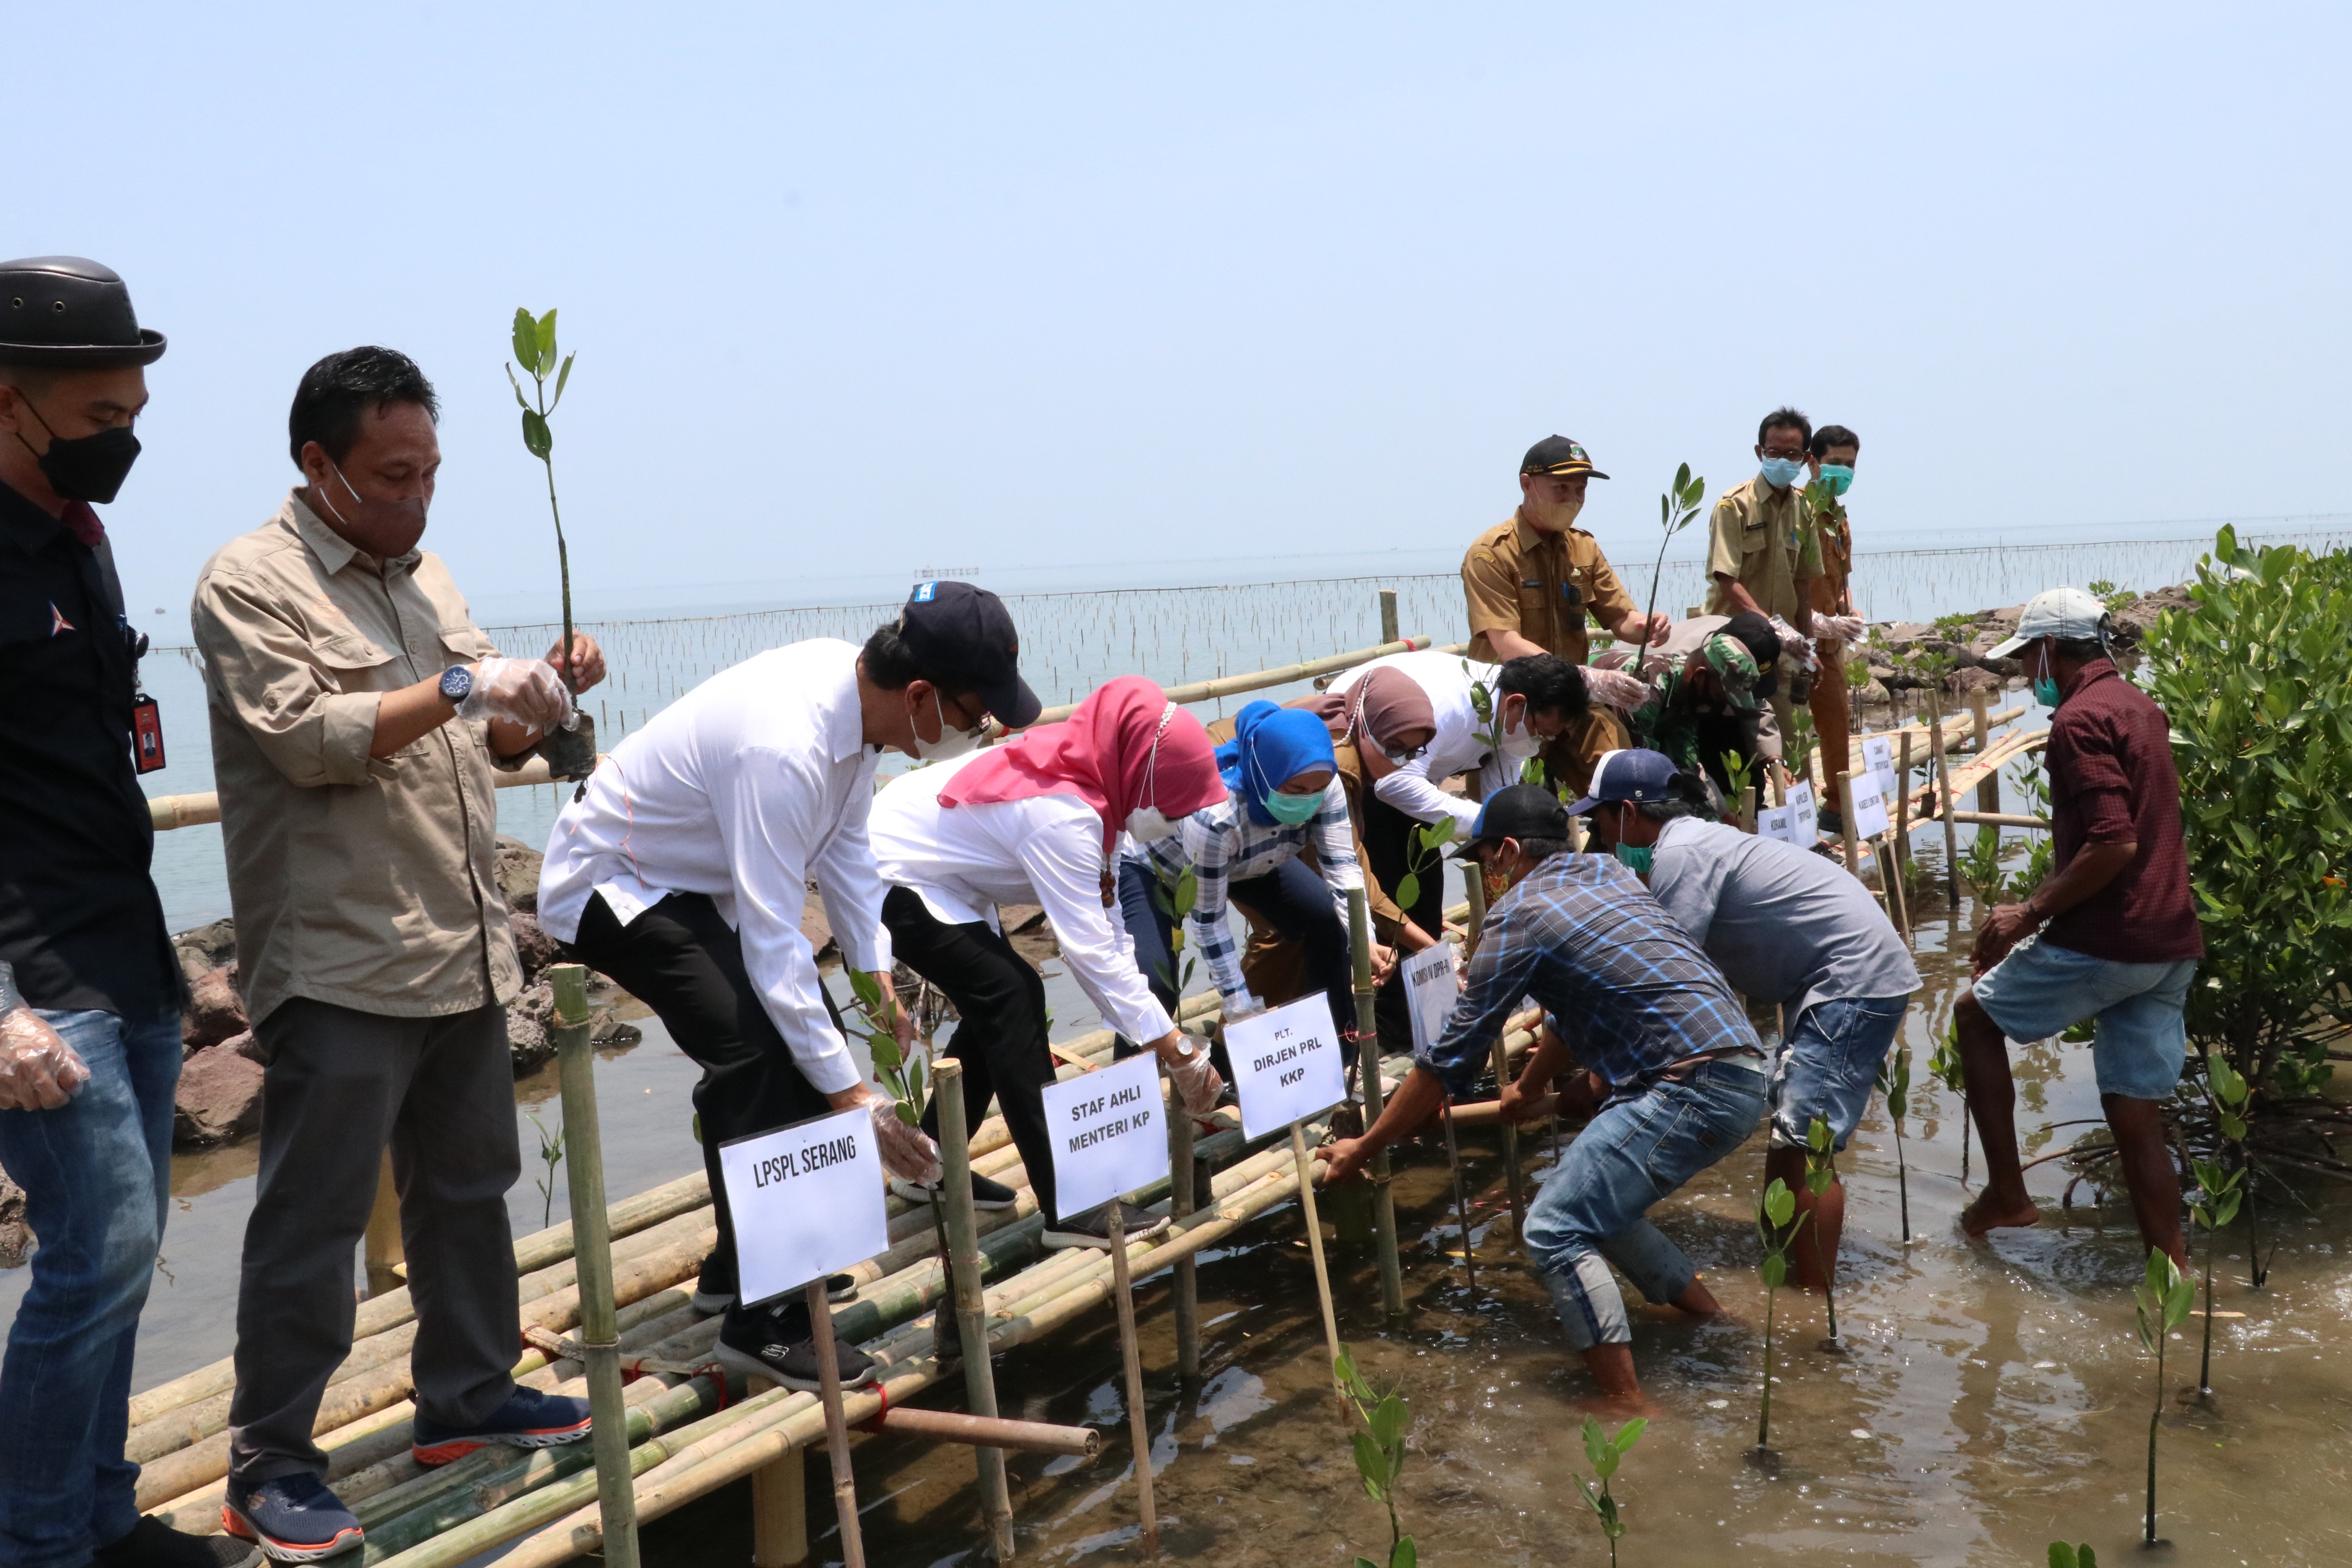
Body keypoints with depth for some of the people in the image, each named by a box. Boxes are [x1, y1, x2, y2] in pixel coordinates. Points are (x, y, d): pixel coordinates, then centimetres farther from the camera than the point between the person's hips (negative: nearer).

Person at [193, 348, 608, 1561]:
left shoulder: (425, 577, 16)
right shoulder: (252, 581, -6)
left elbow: (490, 746, 19)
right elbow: (304, 735, -18)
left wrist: (543, 700, 0)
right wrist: (460, 690, -20)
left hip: (462, 953, 8)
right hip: (339, 964, -7)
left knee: (467, 1190, 16)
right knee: (312, 1218, 0)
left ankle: (468, 1395, 30)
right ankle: (270, 1466, 12)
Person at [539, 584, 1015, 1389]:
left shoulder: (857, 690, -12)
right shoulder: (784, 748, -38)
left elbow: (847, 848, 2)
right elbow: (773, 944, -36)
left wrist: (880, 978, -3)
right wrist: (852, 1096, -32)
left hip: (697, 878, 10)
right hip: (609, 887, -9)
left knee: (806, 1039, 9)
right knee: (757, 1056, -24)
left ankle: (739, 1266, 25)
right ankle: (759, 1319, -14)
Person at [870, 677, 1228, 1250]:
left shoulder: (1082, 776, -5)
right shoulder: (1063, 815, -32)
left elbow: (1101, 928, -4)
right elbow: (1091, 951, -32)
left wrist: (1163, 1038, -8)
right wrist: (1178, 1051, -26)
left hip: (921, 865, 10)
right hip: (893, 878, -10)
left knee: (997, 1007, 11)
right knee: (1013, 1001, -16)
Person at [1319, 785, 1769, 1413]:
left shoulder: (1518, 917, -5)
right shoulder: (1606, 873, 18)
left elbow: (1451, 1060, -3)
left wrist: (1362, 1149, 6)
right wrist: (1530, 1088, 46)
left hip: (1691, 1089, -9)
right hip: (1742, 1076, 9)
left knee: (1556, 1230, -7)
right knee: (1593, 1202, 22)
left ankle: (1629, 1413, -9)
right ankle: (1704, 1310, 31)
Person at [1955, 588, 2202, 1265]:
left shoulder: (2080, 719, -13)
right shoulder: (2140, 707, 17)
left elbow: (2114, 843, -23)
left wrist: (2031, 913, -14)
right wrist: (2045, 905, 23)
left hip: (2105, 941, -8)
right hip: (2171, 943, 8)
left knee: (1976, 1016, 13)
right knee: (2136, 1114, 10)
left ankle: (2006, 1192, 15)